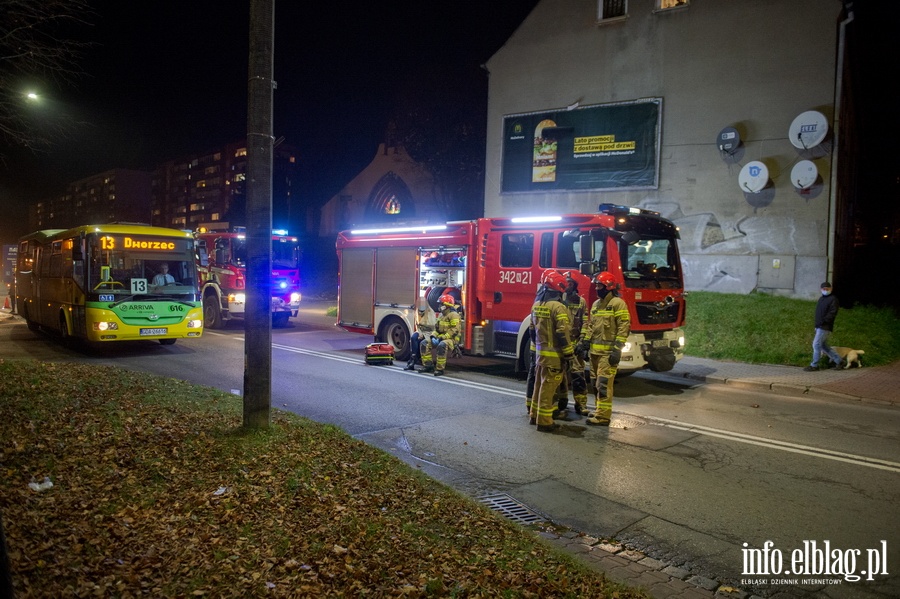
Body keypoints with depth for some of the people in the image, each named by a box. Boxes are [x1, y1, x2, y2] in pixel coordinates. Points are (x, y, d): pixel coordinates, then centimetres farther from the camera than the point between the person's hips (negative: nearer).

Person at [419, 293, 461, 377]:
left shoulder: (453, 315, -12)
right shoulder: (442, 315, 17)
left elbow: (454, 330, -20)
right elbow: (437, 328, 20)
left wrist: (442, 338, -24)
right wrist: (433, 336, -1)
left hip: (451, 339, -9)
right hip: (441, 337, 9)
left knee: (441, 345, -40)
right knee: (424, 343, -8)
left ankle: (440, 369, -33)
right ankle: (428, 366, -7)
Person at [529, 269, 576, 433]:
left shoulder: (537, 305, 8)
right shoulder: (558, 307, -18)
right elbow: (563, 333, -21)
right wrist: (569, 354, -14)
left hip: (539, 352, 8)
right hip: (554, 355, -8)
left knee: (539, 384, 18)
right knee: (548, 388, -3)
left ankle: (535, 415, 28)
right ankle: (544, 421, 2)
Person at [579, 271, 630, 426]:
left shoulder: (618, 303, -9)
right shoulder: (596, 304, 16)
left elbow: (624, 327, -14)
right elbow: (589, 325, 21)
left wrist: (617, 349, -19)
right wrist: (583, 342, 12)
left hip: (608, 351, -8)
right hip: (595, 350, 8)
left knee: (604, 383, -10)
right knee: (597, 383, 14)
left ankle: (603, 416, -8)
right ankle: (600, 409, 24)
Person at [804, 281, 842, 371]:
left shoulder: (833, 299, -7)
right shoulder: (821, 299, 19)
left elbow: (832, 313, -17)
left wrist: (823, 321, -22)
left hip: (825, 327, -9)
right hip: (819, 327, 9)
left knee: (816, 345, -9)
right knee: (824, 346, 14)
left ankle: (814, 365, -2)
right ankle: (837, 360, 24)